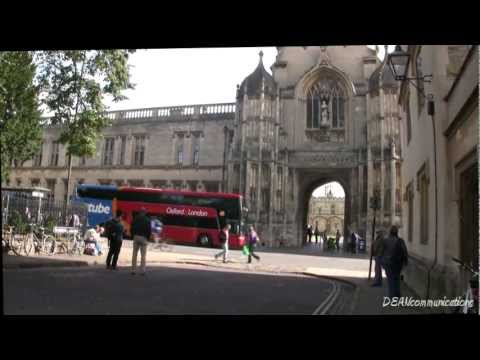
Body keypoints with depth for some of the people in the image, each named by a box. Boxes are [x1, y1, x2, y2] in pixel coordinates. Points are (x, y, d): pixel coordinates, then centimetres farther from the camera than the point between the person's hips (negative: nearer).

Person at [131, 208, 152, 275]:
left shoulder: (135, 219, 5)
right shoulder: (147, 220, -2)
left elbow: (132, 228, 5)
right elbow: (149, 230, -3)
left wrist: (133, 236, 11)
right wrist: (147, 238, 8)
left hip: (136, 237, 2)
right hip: (144, 238, -2)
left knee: (134, 254, 6)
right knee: (143, 255, 0)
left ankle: (133, 270, 4)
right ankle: (142, 271, -2)